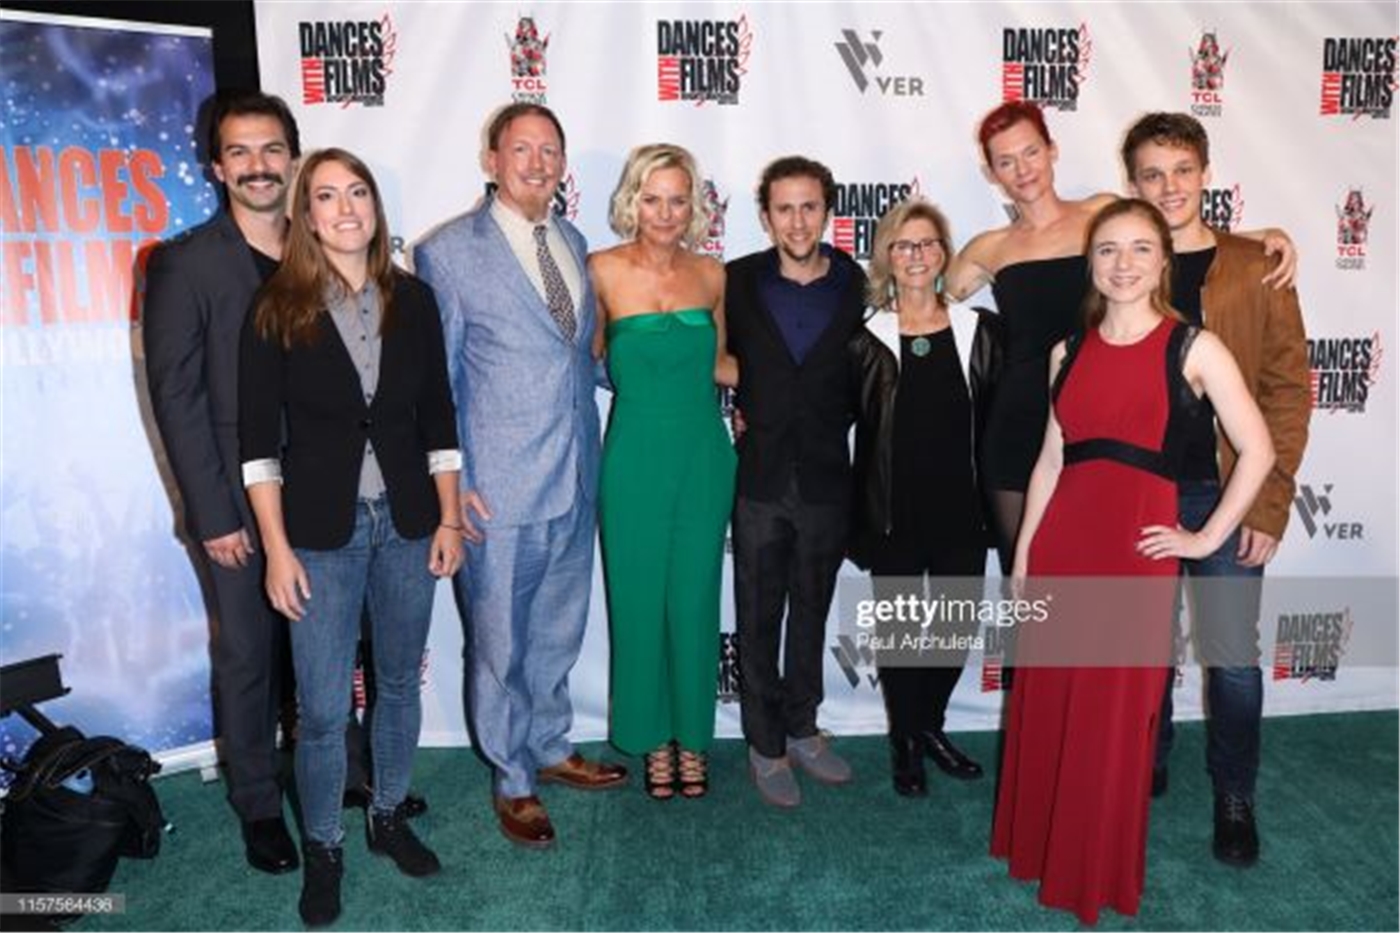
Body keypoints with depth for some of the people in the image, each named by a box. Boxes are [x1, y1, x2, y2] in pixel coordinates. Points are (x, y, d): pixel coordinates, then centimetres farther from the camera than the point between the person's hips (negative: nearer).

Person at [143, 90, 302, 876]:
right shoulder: (184, 263, -6)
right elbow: (177, 397, -8)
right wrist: (214, 514, -11)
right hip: (241, 501, -3)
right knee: (249, 656, 9)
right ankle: (260, 805, 26)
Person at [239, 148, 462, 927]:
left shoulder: (414, 300, 2)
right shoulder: (278, 310, -5)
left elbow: (439, 417, 6)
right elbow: (258, 439, -6)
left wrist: (449, 518, 3)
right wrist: (278, 549, -9)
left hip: (407, 524, 3)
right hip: (322, 532, -3)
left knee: (400, 683, 16)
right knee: (324, 709, 2)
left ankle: (390, 816, 38)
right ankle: (324, 848, 26)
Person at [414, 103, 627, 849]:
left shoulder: (573, 242, 10)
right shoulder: (448, 252, -8)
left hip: (575, 478, 6)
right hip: (498, 487, -5)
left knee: (558, 632, 19)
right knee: (500, 642, 9)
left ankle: (550, 748, 40)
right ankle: (512, 781, 29)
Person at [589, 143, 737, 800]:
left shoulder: (711, 274, 3)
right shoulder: (603, 270, -5)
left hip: (703, 456, 2)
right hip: (636, 457, -2)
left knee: (695, 599, 10)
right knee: (639, 600, 8)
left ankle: (692, 736, 29)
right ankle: (653, 738, 28)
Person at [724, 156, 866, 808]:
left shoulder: (855, 284, -3)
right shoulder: (738, 281, -5)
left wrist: (830, 426, 1)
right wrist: (741, 413, -3)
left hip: (826, 478, 1)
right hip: (759, 478, -1)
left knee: (811, 609, 16)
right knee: (759, 618, 8)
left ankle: (801, 727, 34)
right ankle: (765, 745, 24)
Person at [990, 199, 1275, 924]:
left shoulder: (1193, 348, -3)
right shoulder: (1068, 350, 9)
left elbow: (1257, 451, -2)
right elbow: (1051, 458, 10)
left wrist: (1205, 539, -3)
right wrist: (1022, 552, 8)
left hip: (1136, 548, -4)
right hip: (1061, 542, 4)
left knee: (1114, 713, 6)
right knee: (1044, 702, 12)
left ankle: (1101, 870, 27)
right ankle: (1041, 843, 33)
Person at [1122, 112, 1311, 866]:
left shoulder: (1255, 268, 0)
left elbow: (1288, 390, -2)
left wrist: (1269, 506, -8)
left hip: (1223, 495, -1)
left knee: (1232, 657, 3)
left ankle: (1234, 798, 25)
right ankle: (1144, 768, 34)